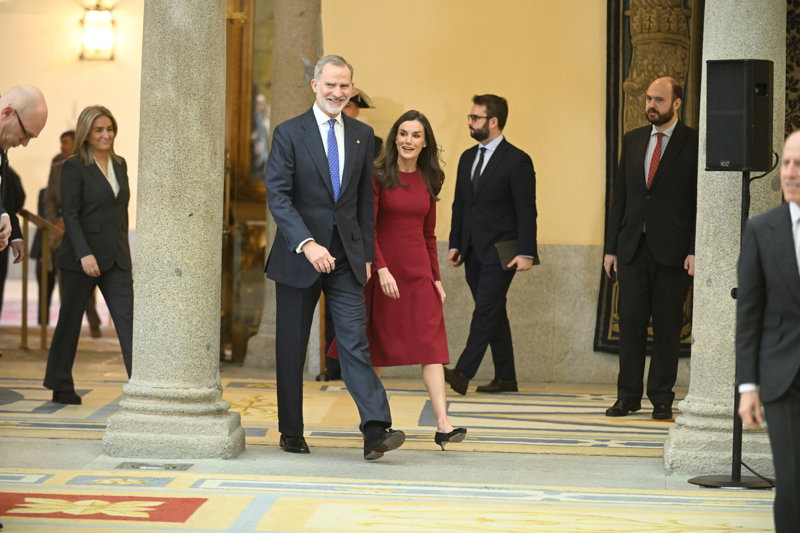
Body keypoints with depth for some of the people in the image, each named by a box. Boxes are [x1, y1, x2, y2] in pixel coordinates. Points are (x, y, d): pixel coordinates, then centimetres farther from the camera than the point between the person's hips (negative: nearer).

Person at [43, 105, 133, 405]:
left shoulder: (119, 164, 12)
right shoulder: (74, 167, -7)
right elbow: (70, 215, -13)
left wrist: (123, 253, 15)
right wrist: (85, 254, -22)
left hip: (115, 257, 5)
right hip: (81, 256, -5)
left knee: (127, 318, -4)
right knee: (70, 321, 6)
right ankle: (61, 387, 18)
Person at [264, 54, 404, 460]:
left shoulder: (362, 135, 9)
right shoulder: (289, 133, -4)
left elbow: (366, 198, 14)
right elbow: (277, 195, -12)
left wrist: (366, 252, 9)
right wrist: (307, 244, -22)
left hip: (346, 259, 2)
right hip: (298, 258, -2)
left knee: (355, 342, -7)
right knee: (291, 349, 7)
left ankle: (376, 431, -16)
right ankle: (291, 433, 18)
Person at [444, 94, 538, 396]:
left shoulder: (517, 161, -8)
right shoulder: (467, 158, 14)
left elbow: (526, 210, -11)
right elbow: (459, 205, 18)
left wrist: (526, 252, -16)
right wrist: (455, 244, 12)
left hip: (500, 252, -7)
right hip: (474, 253, 8)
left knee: (485, 312, -12)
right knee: (494, 314, 10)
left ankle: (463, 373, -19)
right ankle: (505, 378, 15)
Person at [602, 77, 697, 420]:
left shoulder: (693, 143, -2)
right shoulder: (633, 140, 12)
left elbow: (702, 202, -5)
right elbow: (620, 196, 13)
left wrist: (695, 251, -12)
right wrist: (611, 247, 7)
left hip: (672, 250, -4)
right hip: (633, 248, 4)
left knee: (667, 326, 2)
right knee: (630, 322, 3)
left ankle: (662, 399, 10)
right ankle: (628, 395, 10)